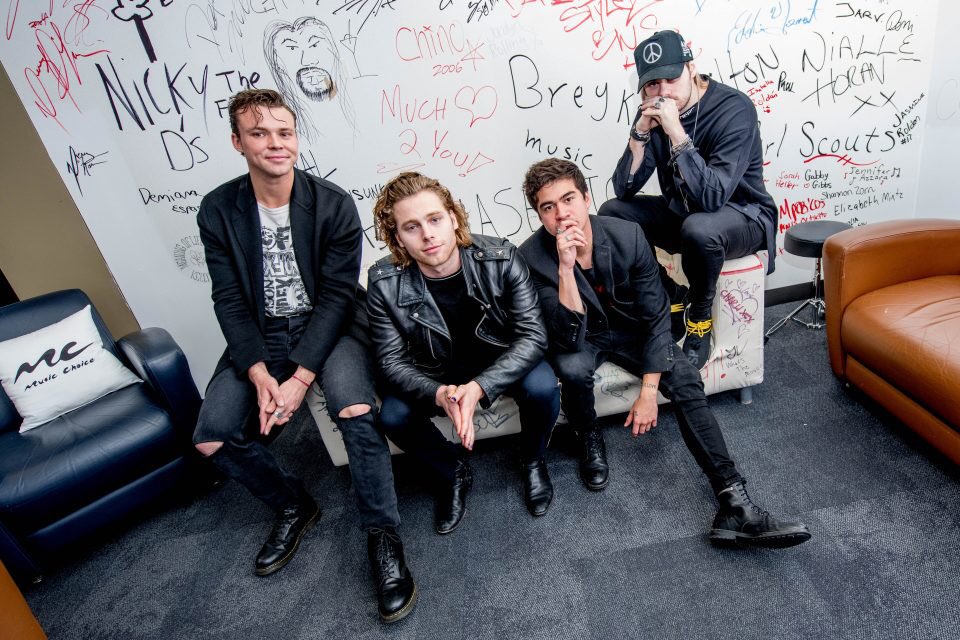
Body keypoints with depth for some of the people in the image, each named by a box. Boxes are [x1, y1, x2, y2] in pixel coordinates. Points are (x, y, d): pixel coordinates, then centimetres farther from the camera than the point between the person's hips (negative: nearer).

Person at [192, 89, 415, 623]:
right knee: (213, 439, -10)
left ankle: (383, 535, -7)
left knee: (357, 413, -31)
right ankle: (294, 505, 18)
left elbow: (338, 295, -13)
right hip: (260, 336, 4)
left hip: (328, 327, -3)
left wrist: (301, 378, -21)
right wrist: (259, 373, -17)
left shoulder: (334, 204, -9)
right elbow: (230, 300, -2)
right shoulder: (219, 210, -1)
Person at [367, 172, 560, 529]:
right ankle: (454, 473, 11)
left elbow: (533, 335, -23)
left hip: (502, 361, 0)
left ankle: (533, 460, 8)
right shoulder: (385, 283, -20)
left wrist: (479, 387, -38)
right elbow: (392, 361, -15)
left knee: (542, 388, -28)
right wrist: (439, 395, -37)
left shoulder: (501, 258, -23)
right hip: (435, 373, 1)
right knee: (393, 416, -23)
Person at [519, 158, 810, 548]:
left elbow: (656, 316, -13)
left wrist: (648, 391, -17)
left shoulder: (627, 235, -20)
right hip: (578, 339, -2)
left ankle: (735, 506, -16)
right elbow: (571, 338, -31)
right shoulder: (533, 257, -25)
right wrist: (565, 266, -43)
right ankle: (588, 437, -1)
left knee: (685, 379, -19)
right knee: (573, 368, -35)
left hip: (628, 329, 2)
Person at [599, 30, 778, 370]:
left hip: (741, 216, -6)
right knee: (611, 213, -11)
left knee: (698, 229, -39)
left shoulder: (735, 109, -22)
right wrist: (641, 132, -23)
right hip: (681, 211, 6)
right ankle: (672, 299, 0)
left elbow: (713, 196, -34)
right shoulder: (654, 112, -6)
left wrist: (676, 133, -37)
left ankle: (700, 318, -9)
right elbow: (624, 191, -11)